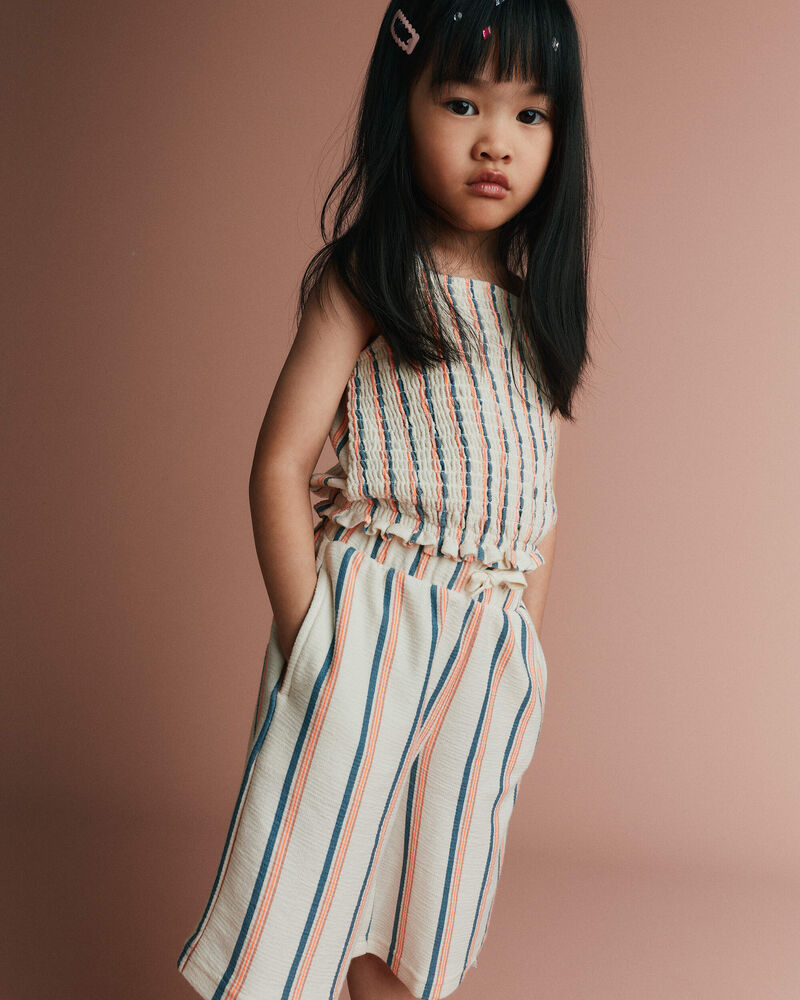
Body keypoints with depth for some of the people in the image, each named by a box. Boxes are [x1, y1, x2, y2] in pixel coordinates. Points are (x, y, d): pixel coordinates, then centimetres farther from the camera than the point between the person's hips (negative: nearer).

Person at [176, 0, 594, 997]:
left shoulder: (537, 313, 11)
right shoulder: (365, 281, -4)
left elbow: (538, 508, 14)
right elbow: (280, 464, -9)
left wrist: (526, 658, 11)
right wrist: (310, 643, -15)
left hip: (490, 653, 5)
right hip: (367, 625, -5)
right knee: (300, 884, -1)